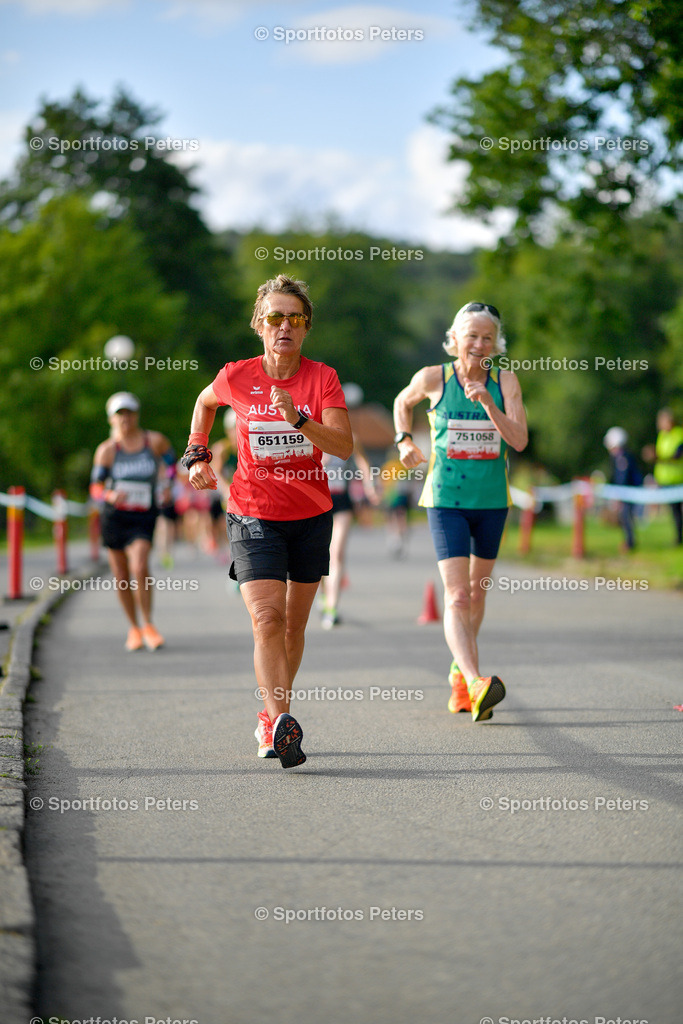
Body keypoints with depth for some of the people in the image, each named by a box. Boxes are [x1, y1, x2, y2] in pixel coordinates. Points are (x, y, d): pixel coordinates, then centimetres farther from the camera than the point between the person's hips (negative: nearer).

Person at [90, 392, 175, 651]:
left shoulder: (155, 441, -2)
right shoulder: (106, 450, -3)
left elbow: (169, 461, 20)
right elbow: (95, 488, -5)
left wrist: (166, 482, 9)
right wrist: (110, 495, -24)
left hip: (144, 516, -1)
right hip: (114, 515, 1)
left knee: (140, 568, -22)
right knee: (121, 578, 6)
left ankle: (148, 625, -10)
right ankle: (134, 628, 23)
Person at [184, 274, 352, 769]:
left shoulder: (322, 378, -7)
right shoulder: (236, 377, -5)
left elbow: (344, 446, -18)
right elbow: (204, 403, 18)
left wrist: (297, 418, -32)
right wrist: (198, 455, 8)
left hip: (312, 515, 2)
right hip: (255, 515, -2)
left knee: (293, 625, 12)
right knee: (267, 617, -19)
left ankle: (272, 717, 31)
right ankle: (281, 724, -28)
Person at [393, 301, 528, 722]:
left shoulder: (506, 382, -1)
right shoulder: (433, 378, -4)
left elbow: (519, 440, -12)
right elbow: (402, 402, 18)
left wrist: (487, 402, -22)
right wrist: (405, 440, 3)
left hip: (492, 501, 3)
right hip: (447, 500, -3)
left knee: (477, 593, 16)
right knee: (457, 596, -17)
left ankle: (461, 672, 37)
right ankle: (475, 683, -30)